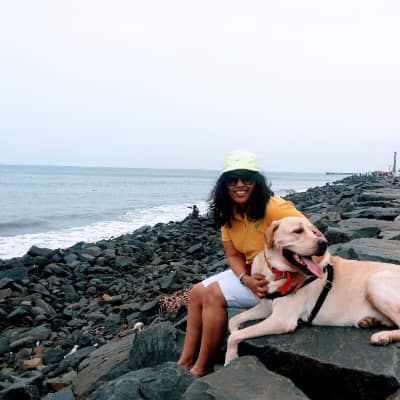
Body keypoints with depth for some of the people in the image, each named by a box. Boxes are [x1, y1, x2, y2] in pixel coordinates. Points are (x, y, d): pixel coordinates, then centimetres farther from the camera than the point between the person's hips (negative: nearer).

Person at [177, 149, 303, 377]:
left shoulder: (273, 207, -24)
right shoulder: (229, 213, 0)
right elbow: (233, 255, -1)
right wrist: (246, 279, -20)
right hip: (250, 272, 8)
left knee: (214, 295, -18)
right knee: (197, 292, 0)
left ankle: (203, 369, -3)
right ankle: (185, 362, 9)